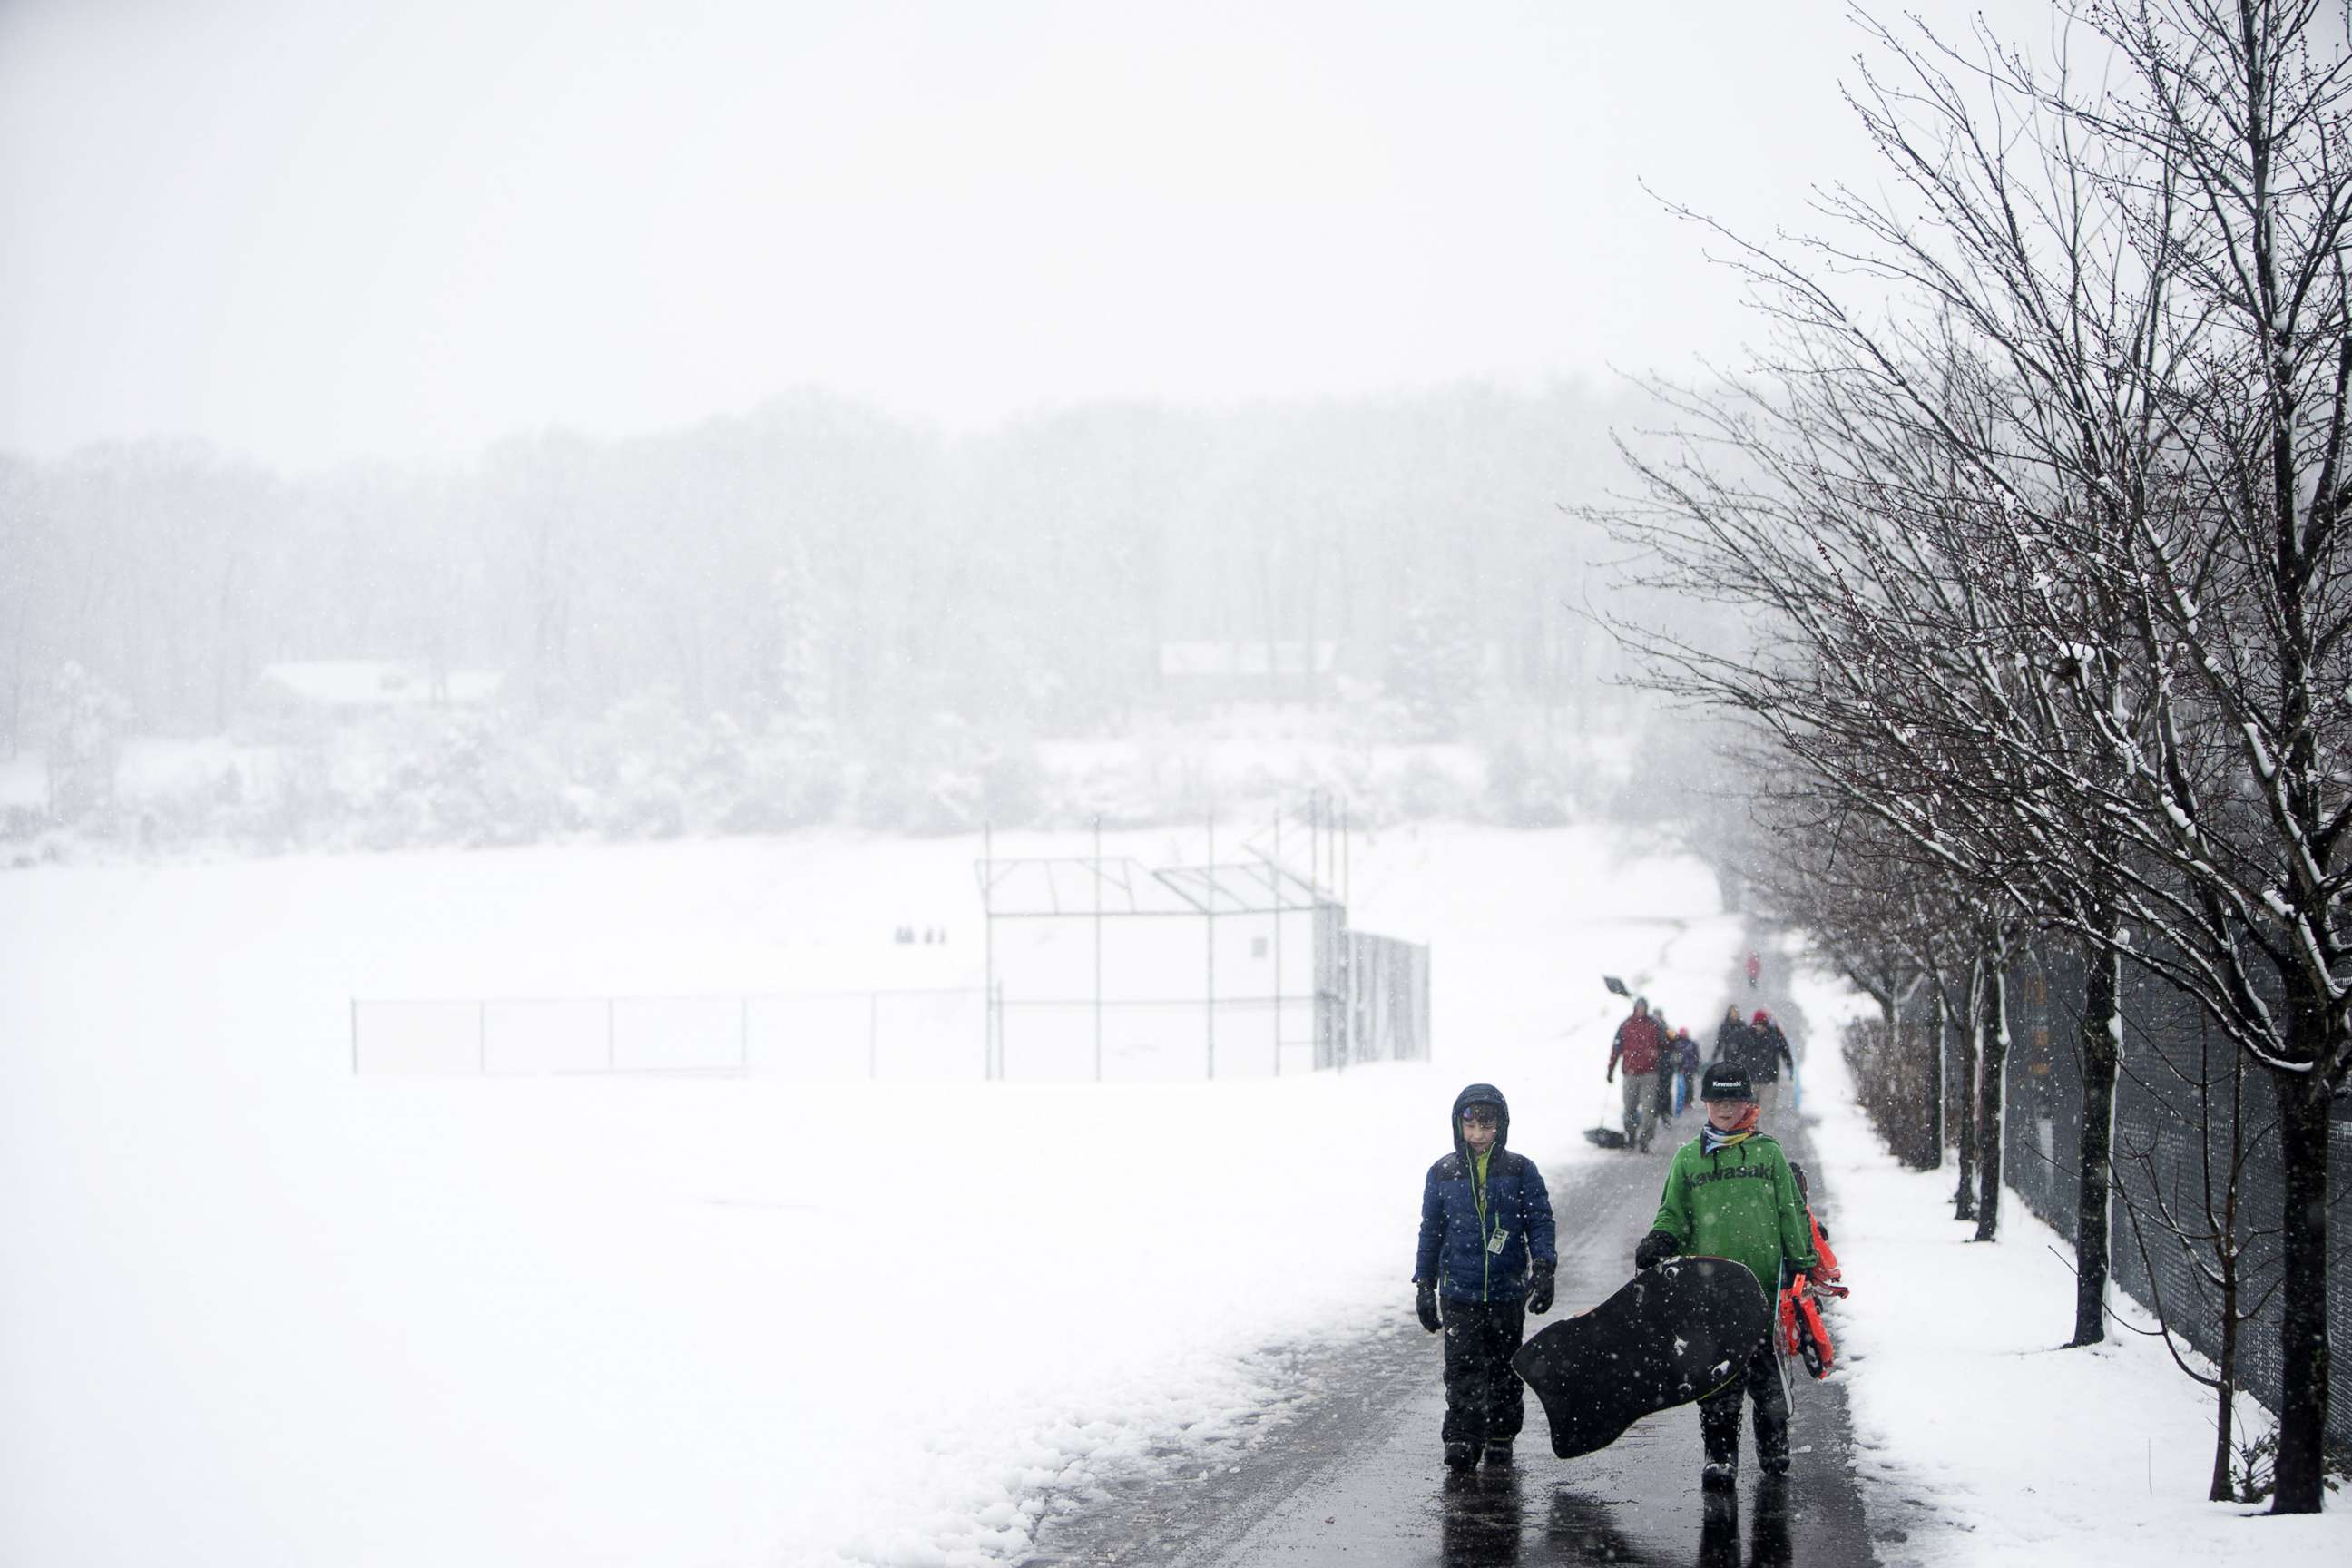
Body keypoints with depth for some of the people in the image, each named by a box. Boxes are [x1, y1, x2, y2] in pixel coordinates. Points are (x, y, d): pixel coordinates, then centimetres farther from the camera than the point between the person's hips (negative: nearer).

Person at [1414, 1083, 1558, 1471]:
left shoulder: (1521, 1171, 1)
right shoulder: (1442, 1174, 5)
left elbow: (1540, 1222, 1)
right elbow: (1431, 1232, 11)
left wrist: (1543, 1268, -12)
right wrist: (1424, 1286, 10)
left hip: (1508, 1291, 0)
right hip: (1459, 1292, 0)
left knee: (1504, 1369, 9)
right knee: (1463, 1369, -9)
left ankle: (1500, 1437, 21)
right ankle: (1461, 1439, -9)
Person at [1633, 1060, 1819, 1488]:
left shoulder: (1769, 1152, 8)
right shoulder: (1688, 1159, 12)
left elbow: (1792, 1215, 11)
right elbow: (1673, 1216, 15)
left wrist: (1803, 1265, 6)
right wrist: (1658, 1244, -4)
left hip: (1765, 1282, -1)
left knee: (1768, 1372, 2)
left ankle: (1774, 1448, 17)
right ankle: (1720, 1453, 4)